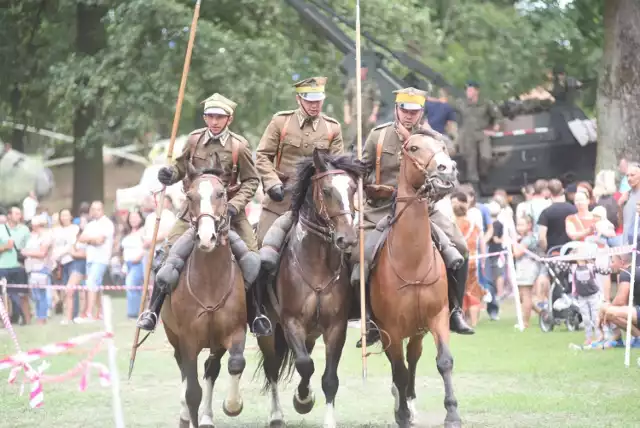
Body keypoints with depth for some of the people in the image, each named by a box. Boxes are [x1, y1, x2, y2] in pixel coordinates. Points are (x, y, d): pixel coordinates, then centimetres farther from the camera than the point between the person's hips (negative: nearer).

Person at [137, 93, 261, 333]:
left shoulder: (239, 146, -8)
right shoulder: (195, 139, 0)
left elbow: (251, 181, -2)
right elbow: (181, 166, 13)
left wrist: (235, 205, -16)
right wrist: (170, 173, -10)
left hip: (228, 210, -1)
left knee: (251, 258, -10)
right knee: (168, 252, -12)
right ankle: (153, 310, -3)